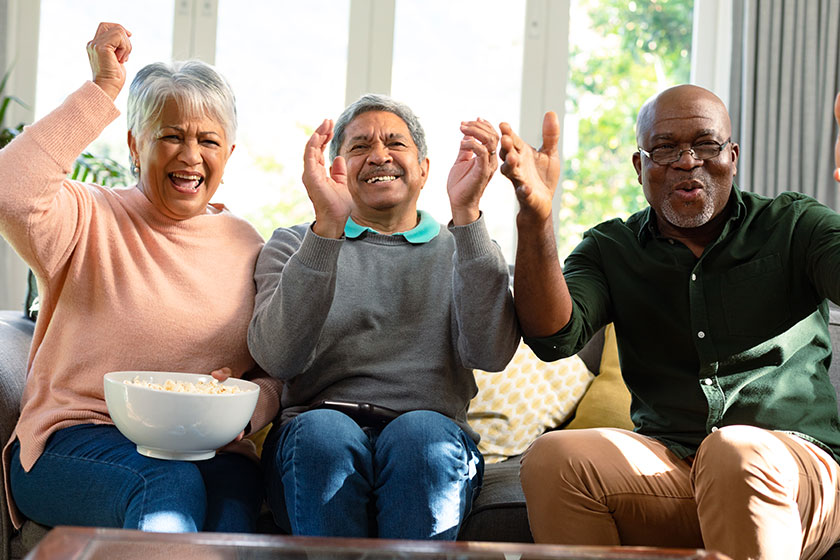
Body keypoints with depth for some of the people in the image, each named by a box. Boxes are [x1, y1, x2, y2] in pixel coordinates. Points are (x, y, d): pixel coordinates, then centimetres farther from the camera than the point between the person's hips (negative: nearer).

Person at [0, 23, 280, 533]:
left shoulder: (247, 246, 13)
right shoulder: (93, 220, 2)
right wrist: (102, 91, -15)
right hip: (73, 438, -3)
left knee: (234, 493, -30)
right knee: (170, 483, -34)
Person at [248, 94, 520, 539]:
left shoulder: (461, 251, 18)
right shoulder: (293, 245, 18)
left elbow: (491, 353, -4)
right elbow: (277, 358, -4)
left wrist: (466, 214, -12)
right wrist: (327, 227, -14)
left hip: (430, 430, 0)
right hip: (316, 427, 0)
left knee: (420, 434, -34)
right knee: (324, 431, -34)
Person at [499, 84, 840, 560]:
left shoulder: (794, 226, 7)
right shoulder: (610, 249, 12)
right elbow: (555, 338, -7)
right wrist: (536, 218, -21)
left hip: (794, 466, -2)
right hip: (666, 469, 2)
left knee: (735, 451, -36)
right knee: (552, 457, -26)